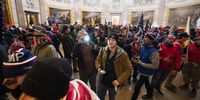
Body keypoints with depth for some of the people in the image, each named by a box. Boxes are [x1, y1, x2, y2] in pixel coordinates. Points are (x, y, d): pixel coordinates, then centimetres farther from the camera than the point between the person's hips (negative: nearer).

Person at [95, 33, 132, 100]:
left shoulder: (122, 54, -18)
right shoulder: (103, 50, -8)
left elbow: (129, 69, -13)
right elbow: (98, 60, 9)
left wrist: (119, 80, -19)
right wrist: (99, 67, -10)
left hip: (113, 83, -2)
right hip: (102, 81, 3)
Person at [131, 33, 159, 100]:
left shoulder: (154, 52, -30)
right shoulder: (143, 47, -6)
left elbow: (155, 66, -29)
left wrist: (141, 63, -31)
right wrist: (138, 59, -9)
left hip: (146, 72, -8)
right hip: (142, 70, 8)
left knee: (137, 87, 2)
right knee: (146, 82, 30)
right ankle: (150, 94, 56)